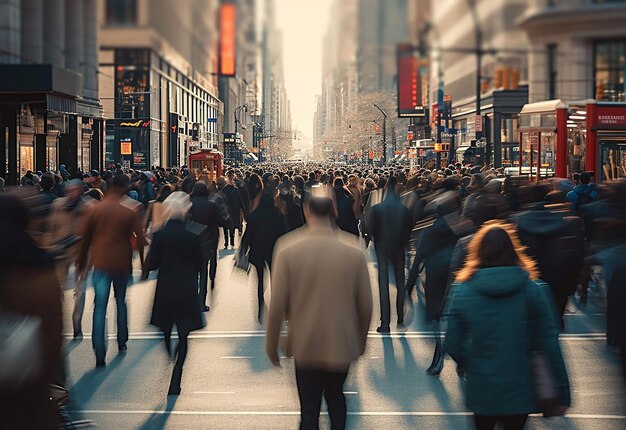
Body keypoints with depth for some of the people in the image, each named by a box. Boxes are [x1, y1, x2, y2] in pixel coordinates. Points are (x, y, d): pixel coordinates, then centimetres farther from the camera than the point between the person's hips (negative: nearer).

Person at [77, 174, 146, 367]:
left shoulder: (94, 210, -2)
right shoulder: (130, 212, -6)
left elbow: (84, 239, 4)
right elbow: (140, 239, -5)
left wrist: (82, 264, 14)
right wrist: (143, 264, 6)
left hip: (100, 263, 0)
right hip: (122, 263, 0)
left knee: (100, 307, -1)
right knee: (121, 302, 21)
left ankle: (100, 355, -7)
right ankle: (122, 342, 30)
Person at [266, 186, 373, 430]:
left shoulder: (288, 248, -12)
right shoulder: (354, 251, -9)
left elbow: (278, 304, -11)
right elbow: (366, 305, -3)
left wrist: (271, 345, 3)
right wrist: (361, 341, 14)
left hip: (305, 345, -1)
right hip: (343, 345, 1)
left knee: (309, 409, 8)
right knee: (336, 396, 26)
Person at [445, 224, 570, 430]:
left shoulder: (463, 291, -10)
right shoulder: (533, 289, -10)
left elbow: (452, 345, -7)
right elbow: (549, 343, -12)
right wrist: (562, 393, -6)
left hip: (481, 390, 0)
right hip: (520, 390, 0)